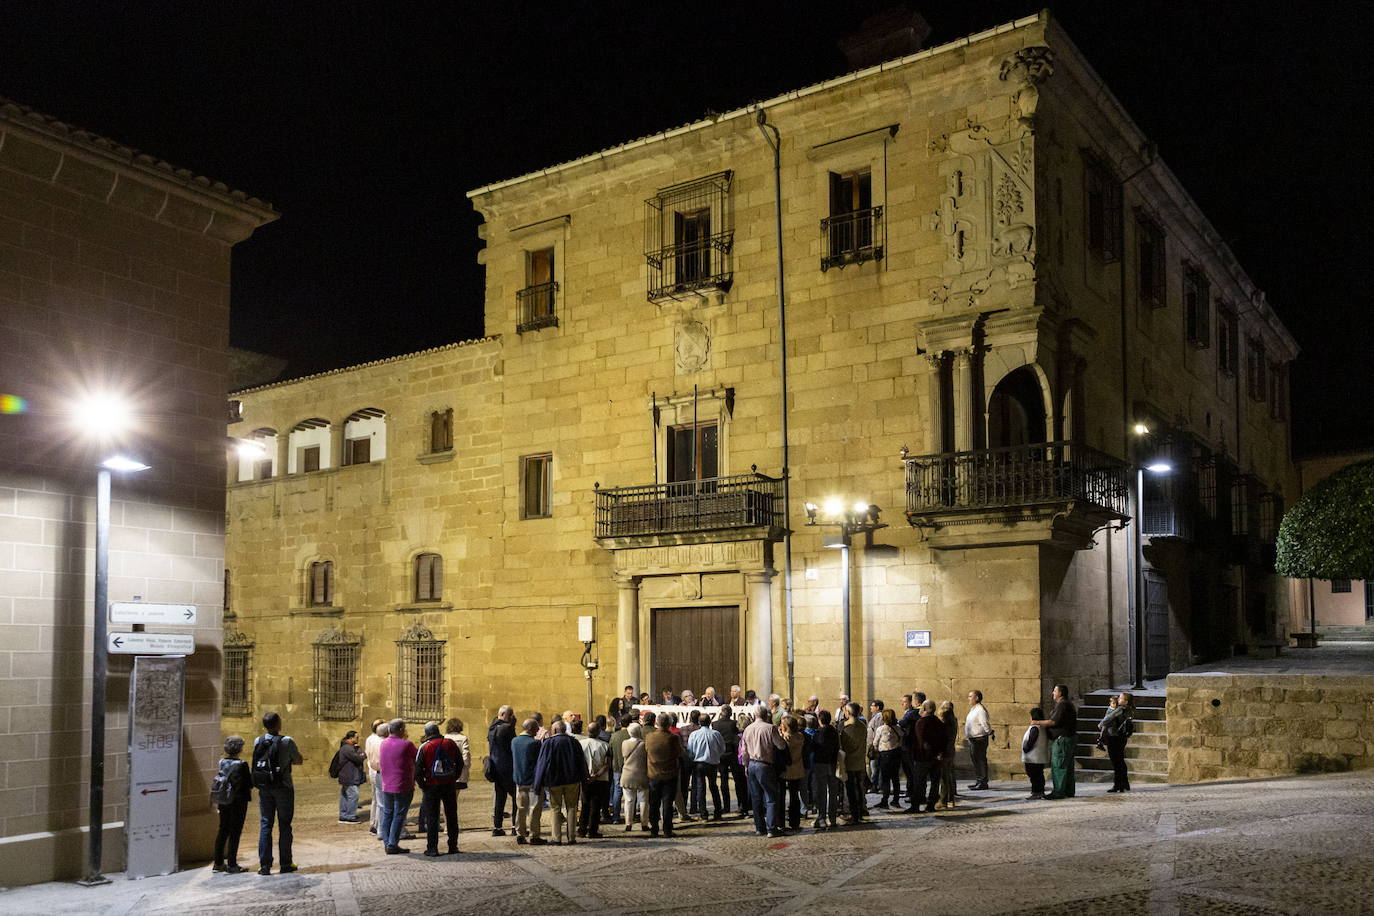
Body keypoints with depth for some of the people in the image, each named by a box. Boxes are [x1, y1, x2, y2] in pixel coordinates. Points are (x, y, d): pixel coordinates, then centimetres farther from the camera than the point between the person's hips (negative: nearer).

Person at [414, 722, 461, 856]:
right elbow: (460, 763, 6)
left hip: (432, 786, -3)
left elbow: (418, 769, -10)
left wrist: (422, 785, 1)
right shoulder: (450, 743, 1)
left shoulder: (424, 747, -8)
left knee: (431, 818, 4)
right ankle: (453, 847, 17)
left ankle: (432, 848, 2)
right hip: (449, 785, 3)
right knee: (452, 817, 13)